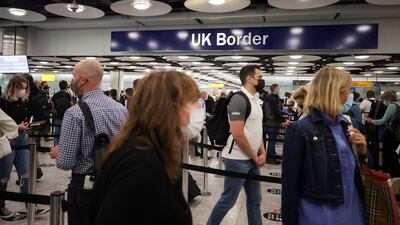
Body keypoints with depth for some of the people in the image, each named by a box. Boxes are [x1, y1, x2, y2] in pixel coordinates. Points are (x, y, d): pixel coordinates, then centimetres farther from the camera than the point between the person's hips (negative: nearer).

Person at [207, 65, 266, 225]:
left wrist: (262, 153, 4)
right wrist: (255, 157, -11)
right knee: (228, 200, 4)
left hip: (252, 159, 9)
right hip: (238, 160, -9)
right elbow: (238, 135, -22)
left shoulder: (256, 100, 11)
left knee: (255, 200, 16)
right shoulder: (239, 99, -17)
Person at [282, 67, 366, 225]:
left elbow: (358, 169, 14)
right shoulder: (300, 130, -15)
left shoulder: (348, 124, 5)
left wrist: (362, 150, -5)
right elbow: (290, 183, -14)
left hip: (353, 210, 6)